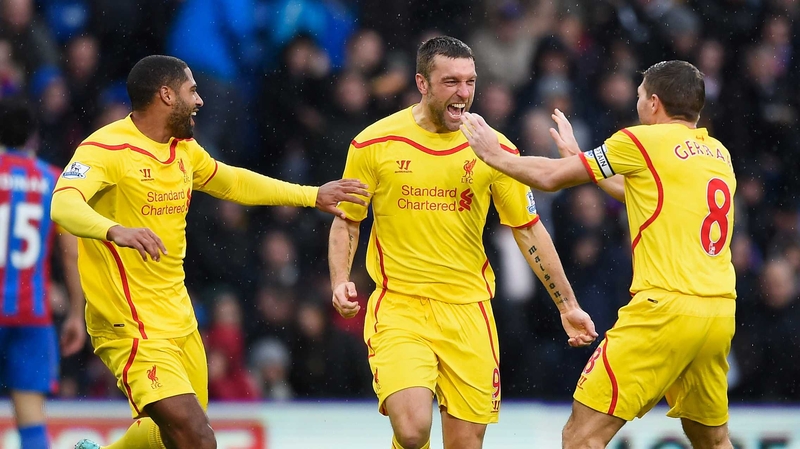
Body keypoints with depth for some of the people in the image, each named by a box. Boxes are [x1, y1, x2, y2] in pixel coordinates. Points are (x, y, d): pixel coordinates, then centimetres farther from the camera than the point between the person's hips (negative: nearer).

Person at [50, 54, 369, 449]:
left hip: (179, 321, 9)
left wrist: (312, 196, 30)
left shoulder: (183, 149, 11)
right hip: (133, 328, -9)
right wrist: (116, 231, -51)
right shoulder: (107, 149, -16)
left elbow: (232, 182, 30)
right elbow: (63, 205, -33)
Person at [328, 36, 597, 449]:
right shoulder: (374, 144, -4)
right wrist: (340, 283, -8)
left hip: (467, 310, 2)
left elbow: (528, 230, 9)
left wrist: (567, 306, 9)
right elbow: (346, 222, 8)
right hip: (398, 307, -2)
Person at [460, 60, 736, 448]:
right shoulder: (719, 154, 17)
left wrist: (494, 155, 21)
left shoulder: (644, 141, -2)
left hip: (665, 308, -7)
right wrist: (577, 155, 42)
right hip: (720, 314, 7)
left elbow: (551, 177, 4)